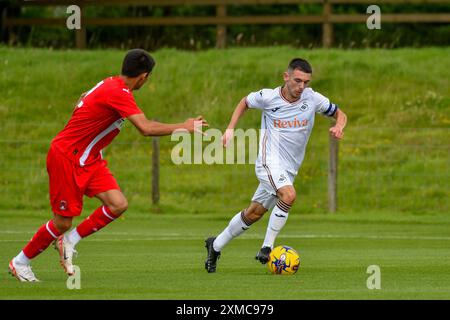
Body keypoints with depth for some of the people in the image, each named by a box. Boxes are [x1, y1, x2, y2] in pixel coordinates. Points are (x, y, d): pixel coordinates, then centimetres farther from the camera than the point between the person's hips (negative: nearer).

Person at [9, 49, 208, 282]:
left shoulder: (111, 85, 5)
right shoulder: (118, 93, -24)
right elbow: (146, 128, -32)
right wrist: (185, 128, -22)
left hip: (88, 160, 9)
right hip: (66, 157, -9)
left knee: (118, 204, -8)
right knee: (63, 222, -4)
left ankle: (69, 241, 7)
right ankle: (20, 262, 16)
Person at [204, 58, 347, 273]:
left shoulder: (312, 98, -3)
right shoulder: (268, 97, -8)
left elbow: (339, 114, 10)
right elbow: (245, 102, 13)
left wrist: (339, 127, -12)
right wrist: (230, 129, 4)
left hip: (289, 170, 5)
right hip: (269, 161, -5)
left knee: (253, 214, 11)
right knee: (289, 195, -31)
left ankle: (216, 245, 30)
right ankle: (267, 248, -19)